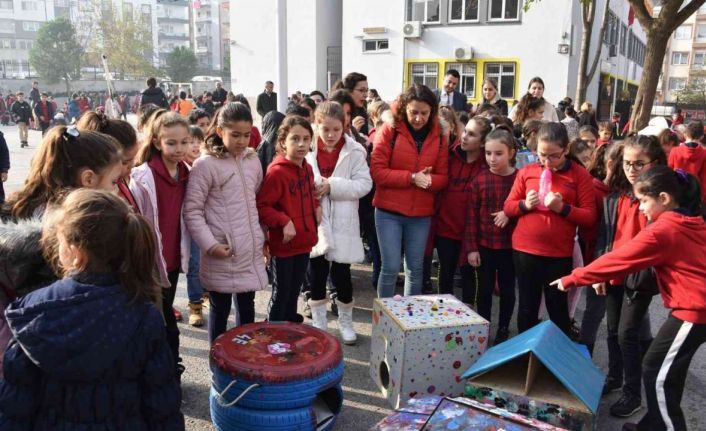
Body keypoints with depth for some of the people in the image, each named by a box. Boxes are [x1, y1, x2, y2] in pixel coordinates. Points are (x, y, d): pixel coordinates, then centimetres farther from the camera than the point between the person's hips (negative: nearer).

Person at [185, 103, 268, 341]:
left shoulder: (253, 160, 7)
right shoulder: (205, 165, -11)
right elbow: (192, 210, -11)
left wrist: (263, 237, 15)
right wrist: (210, 244, -18)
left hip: (251, 250, 5)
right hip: (222, 253, -5)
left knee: (247, 306, 17)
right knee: (220, 309, 10)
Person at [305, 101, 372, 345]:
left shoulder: (354, 151, -4)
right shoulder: (309, 150, 0)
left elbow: (365, 184, -10)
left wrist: (332, 185, -18)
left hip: (342, 223, -2)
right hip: (315, 221, 2)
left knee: (341, 275, 4)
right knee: (316, 274, 11)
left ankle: (345, 322, 27)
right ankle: (318, 323, 29)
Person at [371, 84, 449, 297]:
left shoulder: (438, 137, 5)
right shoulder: (389, 131, -5)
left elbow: (443, 177, 6)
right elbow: (377, 171, -11)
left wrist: (428, 180, -17)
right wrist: (412, 177, -18)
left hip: (422, 214, 3)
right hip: (389, 211, -3)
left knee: (415, 269, 11)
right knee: (391, 268, -2)